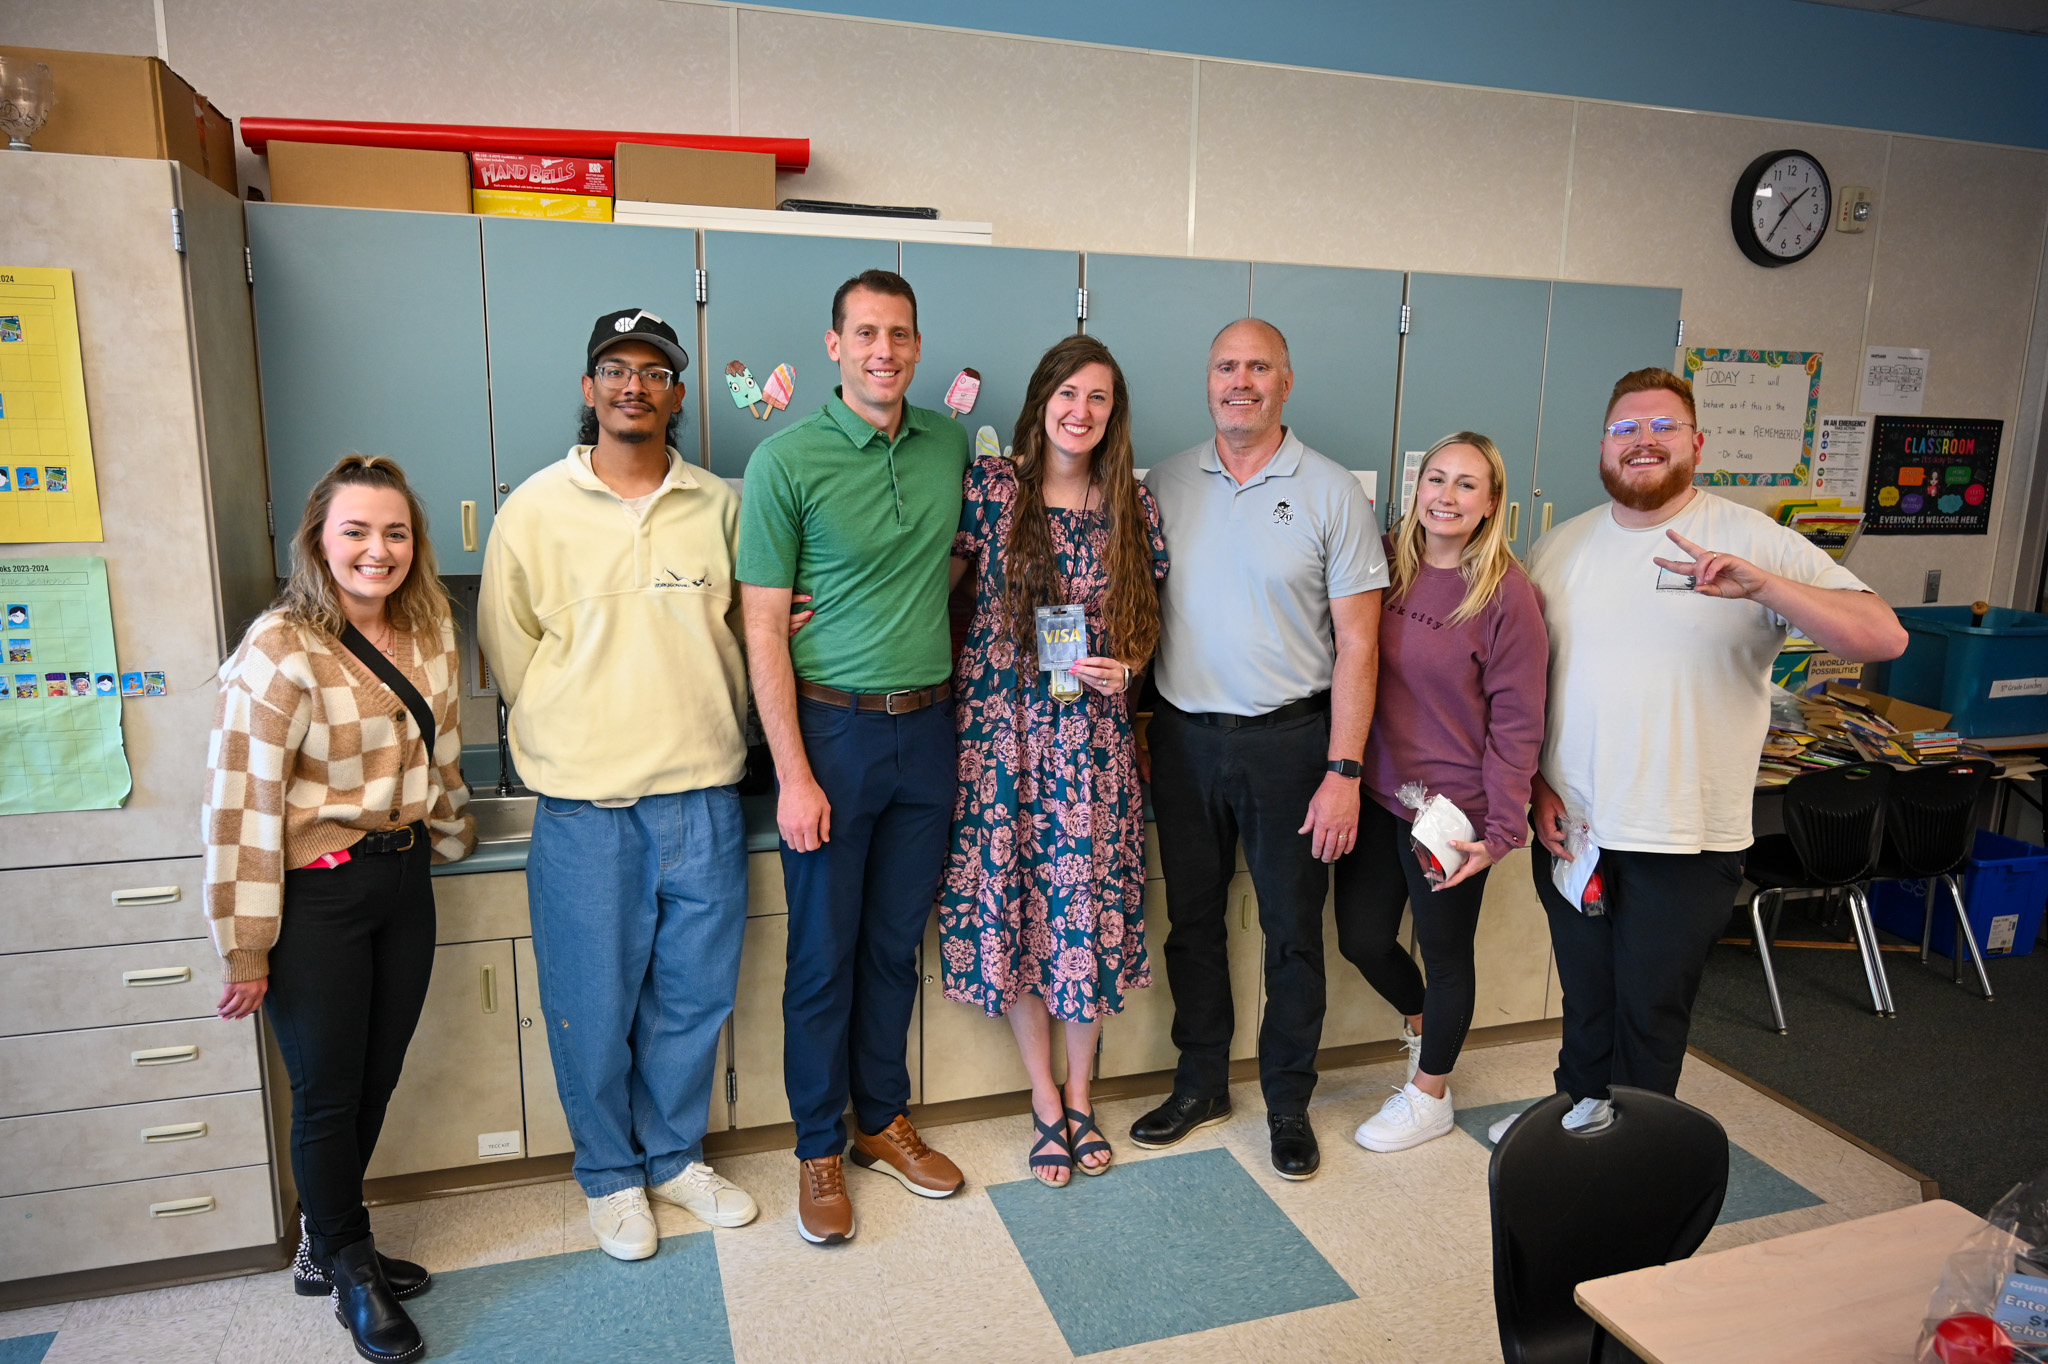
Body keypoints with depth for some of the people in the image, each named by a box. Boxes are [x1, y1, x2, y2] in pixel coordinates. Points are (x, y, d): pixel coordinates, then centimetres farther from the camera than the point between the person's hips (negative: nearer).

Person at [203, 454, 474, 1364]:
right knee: (328, 1092, 9)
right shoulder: (281, 650, -17)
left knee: (376, 1080, 15)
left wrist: (450, 836, 22)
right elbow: (243, 804, -17)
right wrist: (246, 950, -16)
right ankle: (350, 1270, 31)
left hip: (403, 879, 6)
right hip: (317, 895, -6)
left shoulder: (429, 632, 3)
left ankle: (326, 1244, 38)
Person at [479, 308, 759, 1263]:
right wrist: (574, 747, 2)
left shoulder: (719, 506, 5)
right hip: (586, 806, -2)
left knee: (693, 995, 14)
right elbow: (507, 649, 4)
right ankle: (610, 1174, 31)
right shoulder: (536, 509, -1)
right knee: (593, 1006, 8)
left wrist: (707, 733, 7)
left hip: (704, 798, 3)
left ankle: (674, 1155, 35)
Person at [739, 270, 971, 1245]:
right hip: (832, 729, -4)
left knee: (897, 943, 16)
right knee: (824, 955, 7)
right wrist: (794, 776, -13)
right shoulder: (787, 460, -10)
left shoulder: (950, 443, 5)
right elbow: (763, 631, -10)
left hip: (928, 727, 4)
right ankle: (819, 1149, 26)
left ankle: (884, 1119, 34)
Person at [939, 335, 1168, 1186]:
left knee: (1087, 908, 6)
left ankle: (1080, 1097, 28)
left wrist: (1126, 665, -9)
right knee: (1011, 908, 5)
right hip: (1000, 728, -1)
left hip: (1092, 736, 1)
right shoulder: (987, 486, -3)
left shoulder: (1134, 505, 3)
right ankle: (1044, 1100, 24)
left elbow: (1147, 620, 12)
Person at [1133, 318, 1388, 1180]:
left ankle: (1289, 1103, 26)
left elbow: (1357, 643, -5)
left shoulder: (1331, 492, -3)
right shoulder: (1166, 484, 5)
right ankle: (1201, 1082, 32)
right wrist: (1139, 734, 1)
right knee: (1192, 919, 13)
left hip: (1288, 740, -2)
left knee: (1293, 931, 8)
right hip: (1184, 738, 3)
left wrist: (1344, 771, -11)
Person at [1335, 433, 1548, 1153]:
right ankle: (1423, 1022, 46)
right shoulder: (1388, 566, 0)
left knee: (1445, 953, 12)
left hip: (1452, 806, -5)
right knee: (1361, 937, 14)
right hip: (1376, 789, 5)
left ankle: (1429, 1094, 35)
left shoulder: (1507, 593, -13)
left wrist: (1501, 830, -15)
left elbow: (1516, 721, -12)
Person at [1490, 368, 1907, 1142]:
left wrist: (1760, 585, -30)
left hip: (1686, 838, -3)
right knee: (1586, 997, 18)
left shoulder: (1753, 541, -6)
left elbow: (1883, 638, -15)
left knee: (1652, 1011, 9)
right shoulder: (1558, 548, 6)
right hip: (1571, 825, 3)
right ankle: (1579, 1114, 40)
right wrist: (1533, 783, 0)